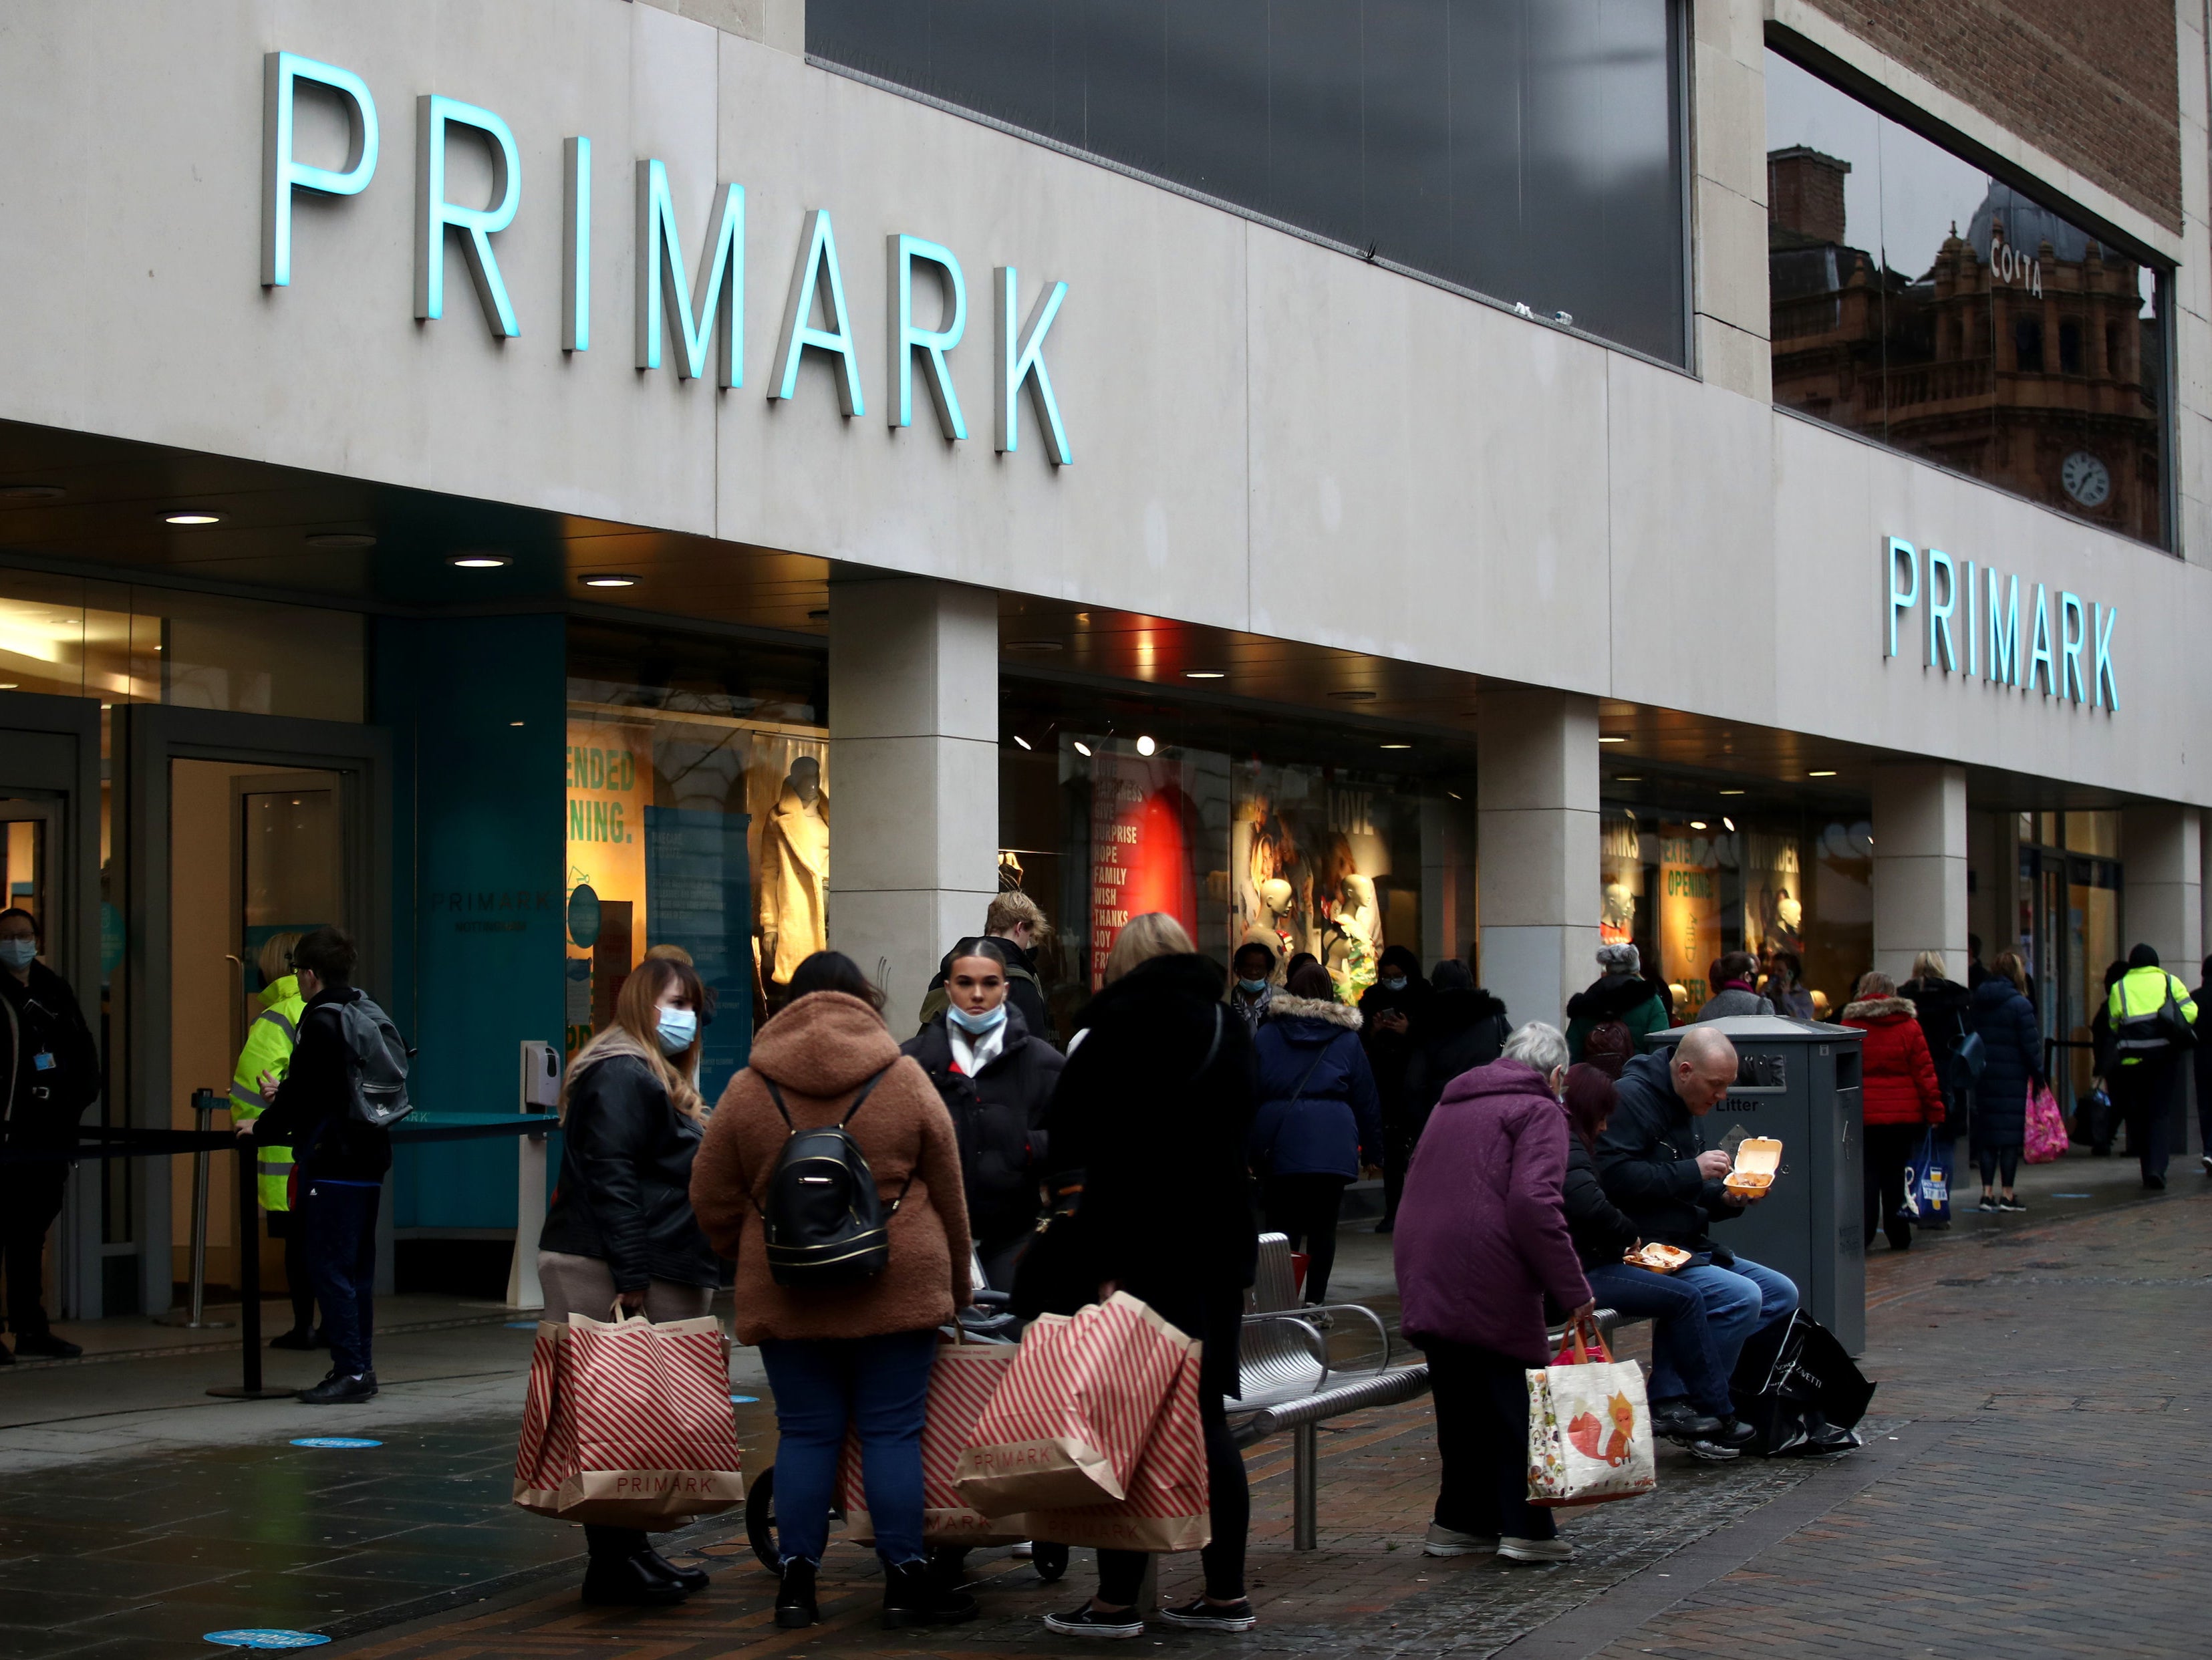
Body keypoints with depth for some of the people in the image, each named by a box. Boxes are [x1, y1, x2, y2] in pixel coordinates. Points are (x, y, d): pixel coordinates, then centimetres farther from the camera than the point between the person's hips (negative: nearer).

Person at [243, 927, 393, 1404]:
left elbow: (302, 1092, -13)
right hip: (369, 1159, 9)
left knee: (329, 1266, -5)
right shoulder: (367, 1013, 12)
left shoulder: (321, 1021, -15)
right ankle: (361, 1368, 15)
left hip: (333, 1163, -9)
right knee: (357, 1267, 12)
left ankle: (349, 1370, -7)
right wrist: (285, 1097, 28)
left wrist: (262, 1128, 3)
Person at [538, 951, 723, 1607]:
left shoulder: (660, 1079, 23)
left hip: (656, 1274, 11)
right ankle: (613, 1564, -7)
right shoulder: (622, 1074, -11)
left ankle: (629, 1551, 17)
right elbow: (611, 1177, -19)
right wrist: (632, 1275, -22)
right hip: (609, 1277, -11)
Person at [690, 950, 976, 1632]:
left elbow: (714, 1203, 7)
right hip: (896, 1287, -1)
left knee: (805, 1433, 7)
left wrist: (758, 1266, 22)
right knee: (892, 1433, 3)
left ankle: (796, 1581, 9)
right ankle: (905, 1581, 6)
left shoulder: (747, 1091, 2)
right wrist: (957, 1285, 18)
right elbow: (948, 1194, 6)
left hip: (785, 1294, 1)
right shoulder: (905, 1080, 0)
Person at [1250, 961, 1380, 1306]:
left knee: (1281, 1227, 3)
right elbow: (1366, 1098, 9)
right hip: (1332, 1145, -1)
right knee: (1323, 1226, 4)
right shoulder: (1347, 1038, 7)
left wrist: (1246, 1149, 10)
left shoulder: (1266, 1035, 8)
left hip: (1277, 1145, 1)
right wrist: (1370, 1149, 15)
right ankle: (1315, 1303, 2)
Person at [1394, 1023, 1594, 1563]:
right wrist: (1573, 1289, -15)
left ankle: (1460, 1521, 21)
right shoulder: (1538, 1110, -2)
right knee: (1515, 1402, 1)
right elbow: (1534, 1201, -16)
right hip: (1489, 1283, -7)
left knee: (1461, 1402, 16)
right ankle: (1526, 1529, 2)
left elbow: (1416, 1187, 27)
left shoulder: (1450, 1104, 23)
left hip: (1424, 1276, 7)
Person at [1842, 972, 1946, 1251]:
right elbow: (1924, 1071, 0)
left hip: (1864, 1114, -1)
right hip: (1904, 1113, 1)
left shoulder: (1850, 1026, 0)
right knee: (1897, 1173, 7)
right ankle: (1899, 1236, 9)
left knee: (1867, 1174, 3)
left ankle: (1862, 1235, -3)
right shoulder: (1909, 1026, 1)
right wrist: (1934, 1110, 4)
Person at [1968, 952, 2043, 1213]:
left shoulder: (1975, 1002, 8)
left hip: (1983, 1078, 5)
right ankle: (2008, 1195, 0)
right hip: (2012, 1079, -5)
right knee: (2011, 1133, -1)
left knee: (1986, 1134, 8)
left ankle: (1987, 1192, 7)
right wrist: (2038, 1075, 0)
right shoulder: (2019, 1004, -9)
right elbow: (2031, 1045, -10)